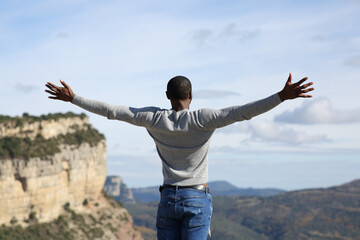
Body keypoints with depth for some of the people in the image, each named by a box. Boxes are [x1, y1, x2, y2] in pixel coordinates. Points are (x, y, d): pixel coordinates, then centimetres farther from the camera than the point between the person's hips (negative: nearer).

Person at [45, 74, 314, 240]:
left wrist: (72, 98, 7)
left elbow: (111, 110, -1)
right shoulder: (202, 119, -12)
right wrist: (282, 96, -25)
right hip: (197, 201, -3)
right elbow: (243, 111, -22)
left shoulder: (155, 118, -3)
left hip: (168, 199, 3)